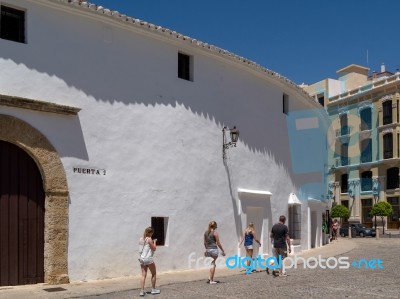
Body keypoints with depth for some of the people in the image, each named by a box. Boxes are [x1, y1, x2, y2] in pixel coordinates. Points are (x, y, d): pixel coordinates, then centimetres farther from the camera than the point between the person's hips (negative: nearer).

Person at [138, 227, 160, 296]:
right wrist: (154, 242, 4)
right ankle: (153, 289, 20)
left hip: (142, 259, 6)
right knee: (153, 274, 12)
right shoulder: (149, 239, -13)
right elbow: (154, 248, -9)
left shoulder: (141, 239, 9)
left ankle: (142, 291, -3)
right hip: (149, 259, -6)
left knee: (143, 275, 5)